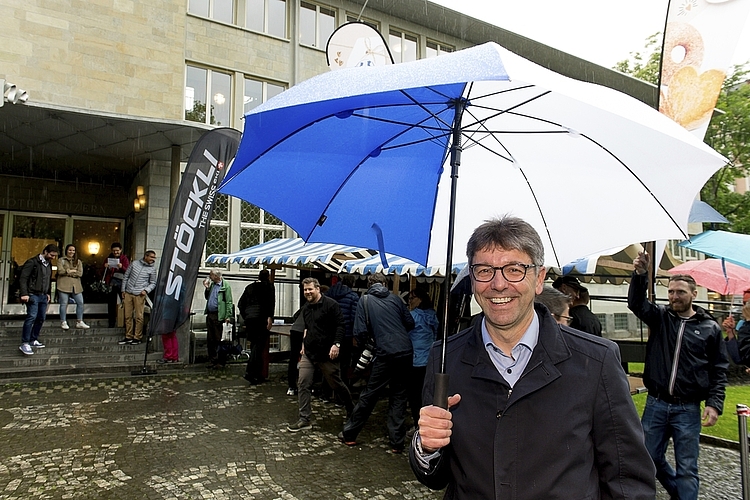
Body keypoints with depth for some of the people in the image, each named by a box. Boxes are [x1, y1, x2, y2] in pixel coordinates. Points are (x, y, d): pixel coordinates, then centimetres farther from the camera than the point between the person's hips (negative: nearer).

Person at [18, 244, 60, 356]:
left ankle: (33, 340, 22)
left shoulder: (49, 264, 15)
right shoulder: (32, 262, -9)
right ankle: (25, 343, -11)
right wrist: (24, 294, -22)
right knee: (31, 317, -14)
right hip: (33, 295, -8)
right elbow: (23, 278, -15)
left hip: (43, 296, 8)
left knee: (41, 318, 10)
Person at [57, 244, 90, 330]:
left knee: (80, 303, 0)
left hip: (76, 285, 3)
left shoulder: (78, 261, 15)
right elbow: (60, 271, -9)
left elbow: (80, 273, 1)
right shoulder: (61, 260, 7)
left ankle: (79, 322, 9)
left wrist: (68, 272, -6)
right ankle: (63, 322, 9)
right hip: (64, 285, -3)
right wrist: (73, 271, -4)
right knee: (64, 304, -1)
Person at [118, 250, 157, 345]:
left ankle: (137, 338, 4)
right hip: (128, 294, 2)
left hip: (139, 295, -2)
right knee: (128, 316, 7)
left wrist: (146, 290, -9)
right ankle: (128, 337, 17)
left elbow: (153, 283, 9)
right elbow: (125, 277, 13)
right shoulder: (134, 264, 6)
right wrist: (123, 290, 10)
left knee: (139, 317, -5)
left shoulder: (152, 269, 3)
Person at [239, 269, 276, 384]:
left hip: (249, 318, 6)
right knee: (259, 345, -7)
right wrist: (270, 317, -14)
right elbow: (271, 302, -11)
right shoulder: (269, 286, 3)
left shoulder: (249, 287, 19)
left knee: (254, 345, 10)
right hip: (261, 318, -6)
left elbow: (241, 303, 17)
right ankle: (249, 372, -17)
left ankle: (258, 375, 14)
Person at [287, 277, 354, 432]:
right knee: (303, 384, -3)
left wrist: (336, 344, -22)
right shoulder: (305, 308, 13)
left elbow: (340, 325, -14)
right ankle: (305, 420, 4)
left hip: (326, 354, -6)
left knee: (336, 384, 7)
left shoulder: (330, 304, -11)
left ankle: (351, 410, 32)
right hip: (308, 353, 7)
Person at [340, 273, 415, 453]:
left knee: (369, 394, 9)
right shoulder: (395, 298, 9)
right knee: (399, 396, 13)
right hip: (406, 352, 3)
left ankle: (349, 434, 23)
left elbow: (360, 332, -5)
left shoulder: (365, 300, 2)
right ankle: (397, 442, 16)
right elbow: (410, 323, 11)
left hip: (386, 353, -3)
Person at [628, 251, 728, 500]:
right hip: (655, 404, 3)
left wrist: (714, 404, -7)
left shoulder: (710, 328, 0)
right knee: (650, 458, 14)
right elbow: (636, 303, -15)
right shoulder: (660, 317, 3)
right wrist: (640, 274, -32)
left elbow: (719, 370, 3)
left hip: (688, 409, -2)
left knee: (686, 468, 5)